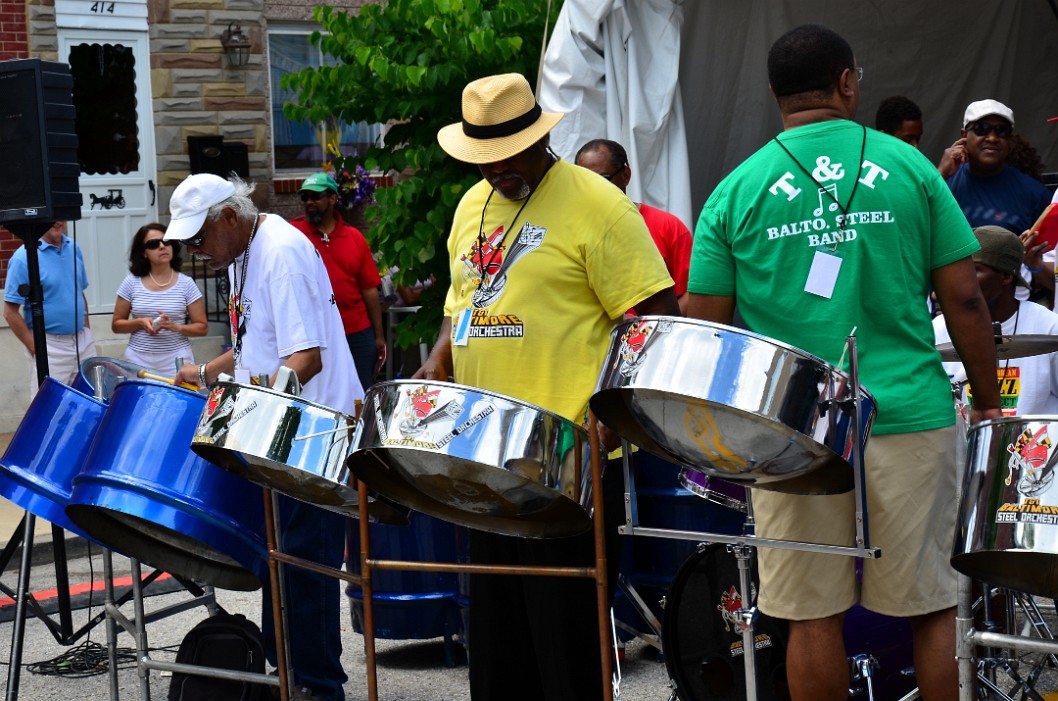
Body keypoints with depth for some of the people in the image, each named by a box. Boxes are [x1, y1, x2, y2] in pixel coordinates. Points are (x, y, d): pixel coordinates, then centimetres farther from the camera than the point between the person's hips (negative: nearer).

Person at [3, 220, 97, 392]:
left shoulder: (74, 249, 6)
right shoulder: (24, 258, -13)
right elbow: (10, 313, -12)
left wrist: (87, 332, 11)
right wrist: (36, 350, -14)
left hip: (83, 343, 6)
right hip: (50, 347, -6)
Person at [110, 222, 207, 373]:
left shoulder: (186, 284, 0)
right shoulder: (131, 283, 3)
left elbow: (202, 327, 2)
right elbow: (116, 325, 8)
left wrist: (176, 327, -14)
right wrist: (140, 322, -9)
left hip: (176, 360, -1)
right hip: (138, 360, 1)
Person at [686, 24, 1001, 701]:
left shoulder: (735, 192, 2)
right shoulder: (910, 168, 2)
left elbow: (705, 323, 1)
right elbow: (964, 298, 0)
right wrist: (989, 403, 10)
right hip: (909, 416, 0)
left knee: (814, 615, 7)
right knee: (931, 606, 9)